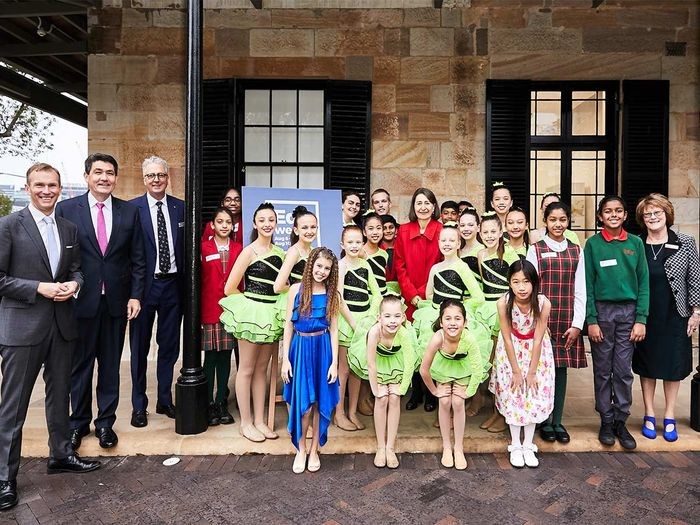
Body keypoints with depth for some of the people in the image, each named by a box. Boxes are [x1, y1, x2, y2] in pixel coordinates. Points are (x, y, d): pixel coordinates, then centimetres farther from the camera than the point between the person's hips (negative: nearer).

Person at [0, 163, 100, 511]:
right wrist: (39, 289, -18)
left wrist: (74, 284, -6)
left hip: (61, 325, 5)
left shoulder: (69, 228, 9)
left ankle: (60, 454, 35)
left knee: (59, 394, 18)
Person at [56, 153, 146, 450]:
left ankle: (106, 422, 26)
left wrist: (135, 295, -1)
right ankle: (79, 423, 30)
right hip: (80, 301, -1)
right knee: (80, 364, 11)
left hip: (116, 301, 1)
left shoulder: (130, 212, 4)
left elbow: (138, 259, 5)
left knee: (111, 365, 11)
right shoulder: (66, 209, -1)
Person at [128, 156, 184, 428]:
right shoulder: (131, 208, -4)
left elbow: (187, 247, 7)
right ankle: (139, 405, 26)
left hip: (173, 285, 3)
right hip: (144, 285, -2)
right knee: (139, 347, 10)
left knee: (170, 346, 13)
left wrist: (186, 283, 0)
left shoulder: (181, 207, 5)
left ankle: (165, 400, 29)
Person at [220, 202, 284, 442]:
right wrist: (251, 300, 1)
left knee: (262, 368, 13)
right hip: (251, 313, -5)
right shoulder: (249, 252, -8)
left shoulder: (280, 252, 7)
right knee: (247, 369, 6)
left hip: (272, 315, 5)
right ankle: (246, 422, 19)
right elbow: (229, 288, -8)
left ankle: (260, 421, 24)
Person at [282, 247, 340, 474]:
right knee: (303, 402, 1)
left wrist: (334, 362, -3)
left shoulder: (332, 294, 2)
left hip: (323, 348, 1)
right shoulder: (297, 289, -1)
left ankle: (314, 450, 25)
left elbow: (333, 329, 2)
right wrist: (285, 358, -2)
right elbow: (288, 325, 1)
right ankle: (300, 449, 22)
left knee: (320, 402, 7)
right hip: (300, 348, -1)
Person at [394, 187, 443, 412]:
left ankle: (432, 394, 21)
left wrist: (423, 293, -11)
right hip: (410, 299, 2)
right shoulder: (404, 231, 5)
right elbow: (399, 266, 2)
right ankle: (416, 392, 24)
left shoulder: (442, 231, -2)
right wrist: (411, 295, -7)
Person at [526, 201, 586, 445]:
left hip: (568, 319, 2)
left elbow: (580, 290, 6)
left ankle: (558, 421, 18)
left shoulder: (576, 251, 9)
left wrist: (577, 324, -2)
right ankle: (545, 421, 15)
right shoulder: (535, 249, 2)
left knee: (561, 367, 7)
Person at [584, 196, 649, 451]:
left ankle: (621, 421, 19)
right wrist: (591, 320, -7)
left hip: (628, 311, 1)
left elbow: (643, 283, 4)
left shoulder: (636, 243, 5)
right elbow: (587, 284, -2)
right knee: (603, 370, 7)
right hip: (601, 310, -1)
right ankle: (606, 421, 19)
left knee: (624, 371, 5)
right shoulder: (593, 244, 0)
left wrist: (641, 319, -3)